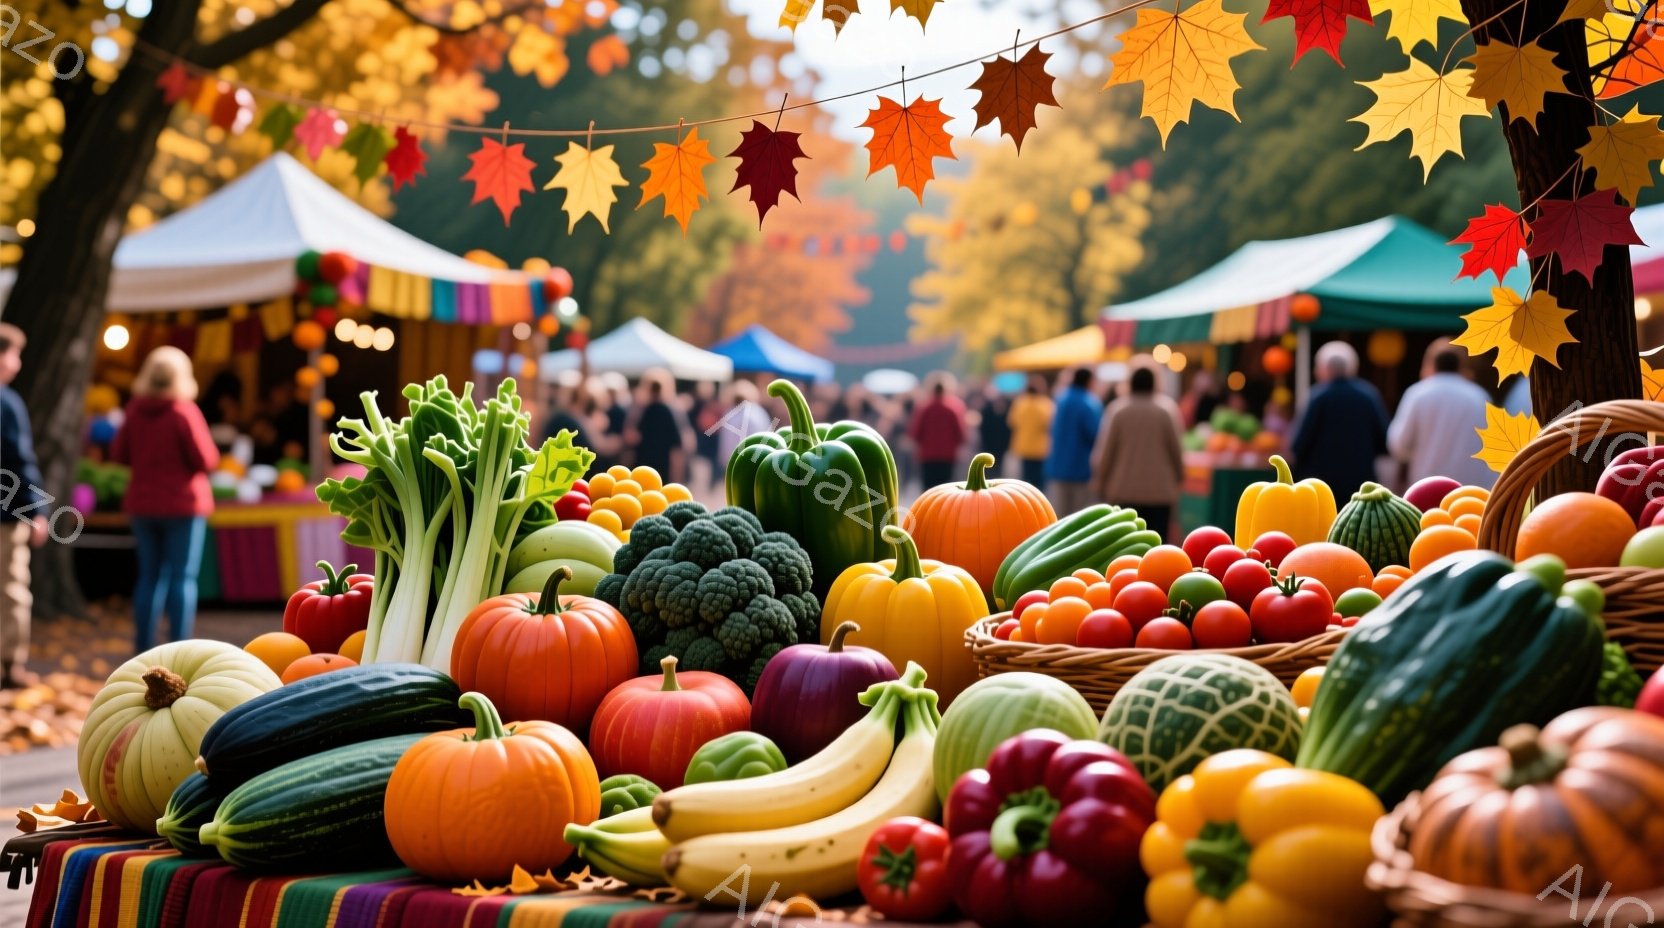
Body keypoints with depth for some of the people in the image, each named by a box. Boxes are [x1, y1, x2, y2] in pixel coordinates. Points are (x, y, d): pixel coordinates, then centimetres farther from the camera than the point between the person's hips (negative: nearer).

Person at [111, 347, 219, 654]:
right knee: (182, 577, -1)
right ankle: (180, 648, -4)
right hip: (183, 504, -5)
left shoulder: (135, 411, 0)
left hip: (143, 505, 5)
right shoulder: (184, 411, -15)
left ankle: (143, 645, 13)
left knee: (150, 575, 13)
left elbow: (119, 454, 7)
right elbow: (206, 460, -15)